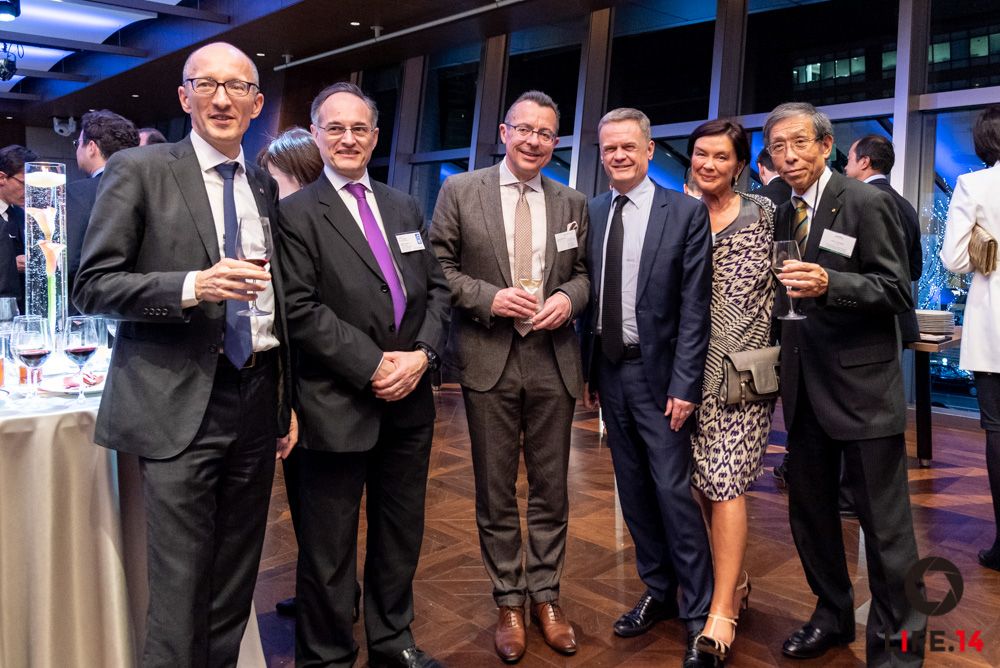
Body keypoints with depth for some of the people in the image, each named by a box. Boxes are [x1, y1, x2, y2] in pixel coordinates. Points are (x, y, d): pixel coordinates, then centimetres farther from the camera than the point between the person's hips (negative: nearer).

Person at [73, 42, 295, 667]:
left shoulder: (264, 186, 13)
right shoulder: (138, 170, -2)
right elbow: (92, 285, -7)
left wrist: (288, 398, 15)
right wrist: (193, 287, -23)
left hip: (257, 399, 5)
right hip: (181, 405, -5)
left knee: (237, 581, 15)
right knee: (180, 589, 0)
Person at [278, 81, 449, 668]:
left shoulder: (406, 208, 13)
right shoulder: (297, 213, -5)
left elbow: (436, 288, 10)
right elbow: (301, 309, -14)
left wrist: (422, 354, -7)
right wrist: (373, 366, -16)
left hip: (410, 400, 6)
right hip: (339, 406, -5)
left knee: (401, 534, 18)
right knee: (330, 550, 8)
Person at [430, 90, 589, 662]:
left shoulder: (572, 203, 8)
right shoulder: (460, 191, 0)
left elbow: (583, 272, 12)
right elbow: (438, 267, -1)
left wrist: (569, 297, -9)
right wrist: (490, 297, -15)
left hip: (553, 360, 2)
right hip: (489, 359, -2)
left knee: (551, 488, 11)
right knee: (496, 492, 9)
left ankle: (546, 596, 29)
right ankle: (509, 601, 26)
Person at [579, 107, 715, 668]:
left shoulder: (686, 212, -6)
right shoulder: (591, 213, 7)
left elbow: (695, 306, -10)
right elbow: (588, 296, 8)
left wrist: (685, 384, -14)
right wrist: (587, 370, 5)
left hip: (659, 372, -5)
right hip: (609, 369, 5)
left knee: (674, 493, -3)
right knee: (634, 492, 14)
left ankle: (701, 613, 13)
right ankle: (659, 593, 30)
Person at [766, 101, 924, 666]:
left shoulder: (868, 203, -8)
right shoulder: (784, 216, 12)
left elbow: (897, 292, -13)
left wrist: (829, 284, -27)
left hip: (862, 386, -6)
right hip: (805, 386, 7)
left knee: (885, 524, 2)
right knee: (810, 511, 16)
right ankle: (833, 617, 34)